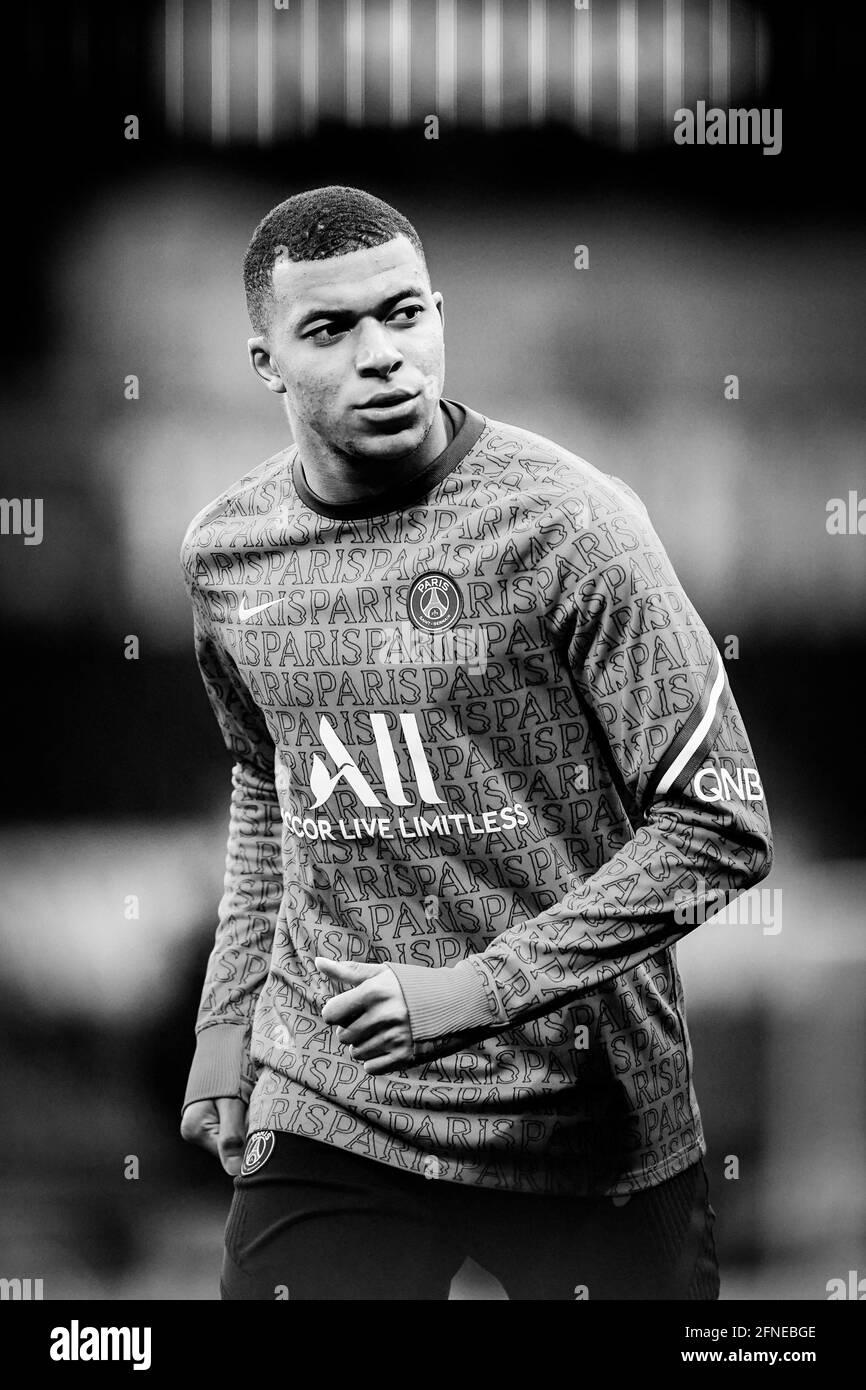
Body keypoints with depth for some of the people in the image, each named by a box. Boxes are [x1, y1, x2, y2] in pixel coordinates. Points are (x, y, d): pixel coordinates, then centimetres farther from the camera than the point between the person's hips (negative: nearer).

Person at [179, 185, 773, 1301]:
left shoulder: (565, 525, -13)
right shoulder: (227, 553, 3)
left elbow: (720, 829, -14)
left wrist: (485, 990, -20)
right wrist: (227, 1019, 13)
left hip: (590, 1120, -3)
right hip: (325, 1113, 3)